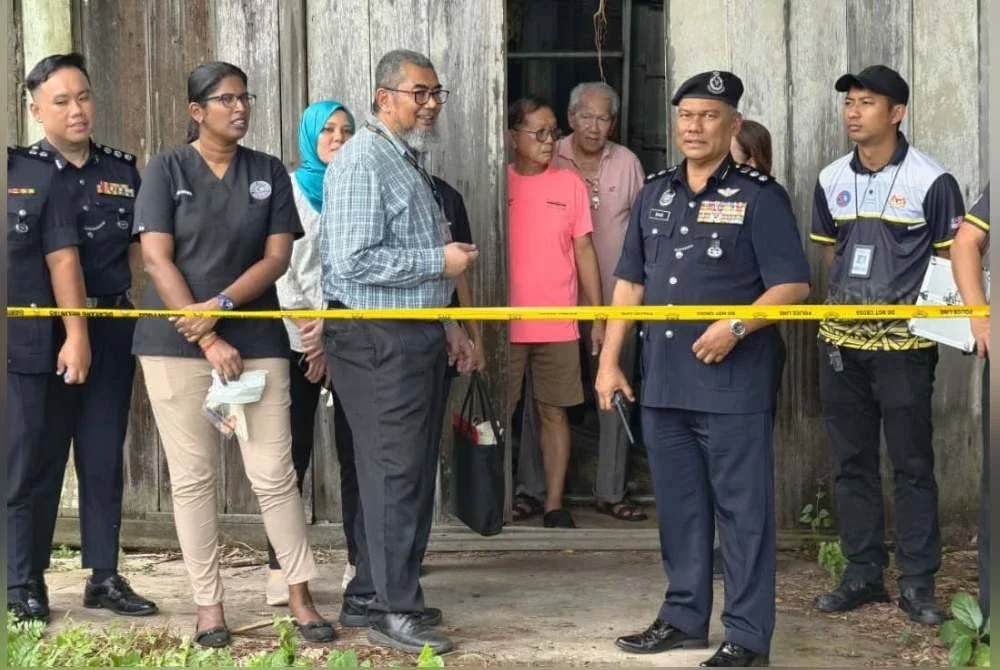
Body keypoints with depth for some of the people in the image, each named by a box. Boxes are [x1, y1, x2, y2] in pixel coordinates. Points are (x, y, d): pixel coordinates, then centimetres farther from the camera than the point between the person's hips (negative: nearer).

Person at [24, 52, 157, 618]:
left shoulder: (122, 170, 9)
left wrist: (132, 302, 7)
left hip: (111, 331, 3)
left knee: (104, 457, 8)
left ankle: (104, 576, 16)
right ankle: (28, 581, 12)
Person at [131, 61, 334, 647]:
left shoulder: (270, 172, 8)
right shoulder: (167, 169, 1)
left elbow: (278, 257, 2)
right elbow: (157, 259, -6)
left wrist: (220, 306, -13)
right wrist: (209, 342, -13)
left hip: (257, 339, 1)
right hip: (176, 342, -1)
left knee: (274, 473, -2)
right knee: (193, 478, 3)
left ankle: (301, 597, 9)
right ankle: (209, 606, 12)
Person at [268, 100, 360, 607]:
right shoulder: (290, 188, 4)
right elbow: (280, 264, -2)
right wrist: (310, 328, -9)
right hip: (298, 337, -2)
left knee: (353, 449, 2)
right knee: (294, 452, -2)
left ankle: (359, 560, 8)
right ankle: (280, 568, 4)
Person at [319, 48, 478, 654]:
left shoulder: (412, 163, 17)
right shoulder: (362, 162, -14)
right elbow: (352, 262, -23)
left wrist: (447, 323, 16)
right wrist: (439, 262, -17)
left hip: (418, 335, 10)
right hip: (377, 339, -10)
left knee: (413, 471, 14)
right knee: (395, 473, -4)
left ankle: (372, 592, 26)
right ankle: (395, 610, 5)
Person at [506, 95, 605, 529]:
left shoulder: (570, 184, 4)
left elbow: (584, 251, 6)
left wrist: (597, 316, 3)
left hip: (559, 325, 1)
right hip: (505, 324, -1)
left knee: (554, 412, 5)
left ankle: (554, 504, 11)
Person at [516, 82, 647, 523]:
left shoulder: (627, 163, 5)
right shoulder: (548, 162, -2)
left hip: (614, 298, 2)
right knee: (541, 395, 2)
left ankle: (610, 491, 16)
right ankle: (531, 490, 11)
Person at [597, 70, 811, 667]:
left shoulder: (759, 195, -4)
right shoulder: (655, 193, 13)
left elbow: (793, 286, -8)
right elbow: (630, 282, 16)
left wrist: (735, 326, -21)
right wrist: (610, 360, 10)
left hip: (734, 383, -6)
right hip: (664, 382, 6)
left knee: (741, 509, 0)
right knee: (678, 506, 14)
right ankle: (684, 617, 25)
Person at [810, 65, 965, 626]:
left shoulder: (930, 180, -7)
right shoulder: (832, 179, 8)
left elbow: (952, 257, -3)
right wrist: (851, 295, 8)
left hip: (904, 343, -5)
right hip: (841, 342, 5)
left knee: (912, 464, 1)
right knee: (853, 463, 10)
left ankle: (918, 583, 9)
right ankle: (863, 574, 21)